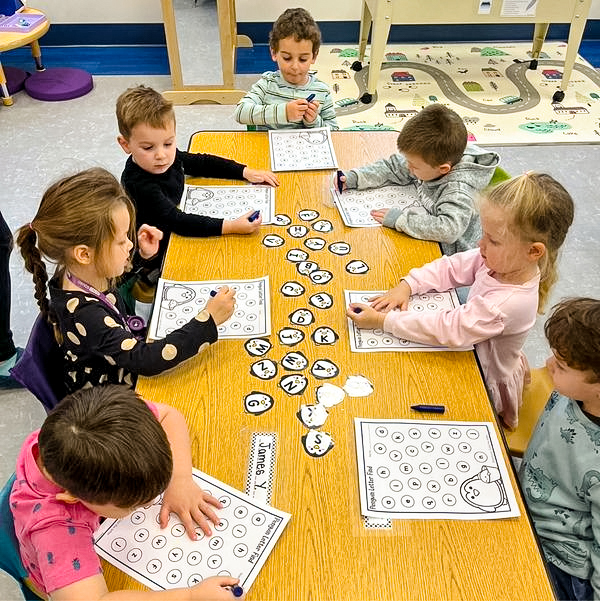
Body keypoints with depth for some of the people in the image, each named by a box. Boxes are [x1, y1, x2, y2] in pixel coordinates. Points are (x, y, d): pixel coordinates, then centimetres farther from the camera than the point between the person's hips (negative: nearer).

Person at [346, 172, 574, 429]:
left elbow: (444, 329, -37)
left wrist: (382, 320, -33)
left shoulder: (508, 303, -40)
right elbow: (452, 267, -6)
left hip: (486, 387, -7)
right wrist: (407, 285, -20)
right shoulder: (503, 261, -17)